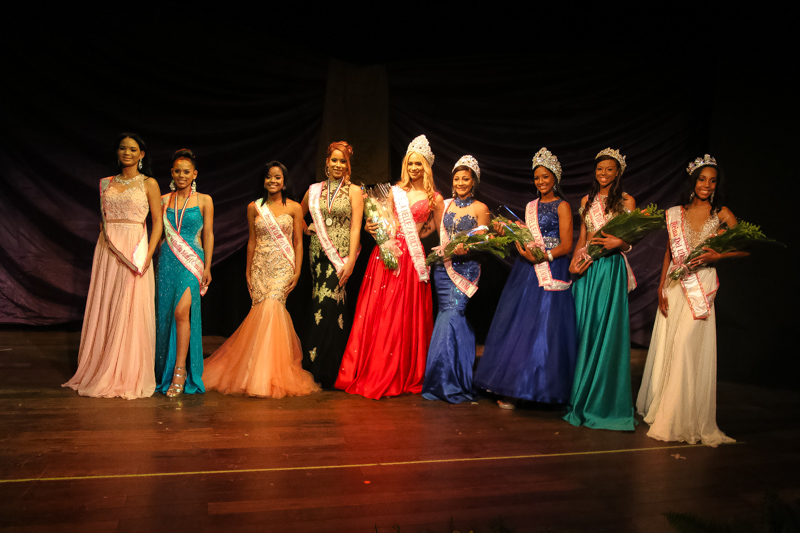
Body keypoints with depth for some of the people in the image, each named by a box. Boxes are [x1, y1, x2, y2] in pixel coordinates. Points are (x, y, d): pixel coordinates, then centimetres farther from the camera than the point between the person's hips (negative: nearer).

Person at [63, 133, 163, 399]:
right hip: (107, 250, 4)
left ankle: (128, 377, 5)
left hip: (134, 249, -4)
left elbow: (158, 222, -3)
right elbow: (103, 219, 19)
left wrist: (148, 255, -12)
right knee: (103, 311, 5)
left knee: (131, 313, -4)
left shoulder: (148, 184, 2)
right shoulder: (106, 183, 14)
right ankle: (99, 373, 15)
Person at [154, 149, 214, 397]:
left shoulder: (204, 200, 4)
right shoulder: (163, 200, 11)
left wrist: (207, 266, -2)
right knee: (165, 313, 4)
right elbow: (159, 233, 15)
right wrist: (157, 261, 10)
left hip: (192, 260, -3)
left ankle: (180, 372, -13)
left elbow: (208, 235, 3)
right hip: (167, 260, 3)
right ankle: (166, 371, 18)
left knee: (182, 312, -17)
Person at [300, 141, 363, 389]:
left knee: (328, 300, -12)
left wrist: (351, 261, -11)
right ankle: (316, 363, 11)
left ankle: (326, 368, 0)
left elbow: (355, 228, -4)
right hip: (318, 252, 3)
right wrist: (308, 229, 7)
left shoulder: (354, 191, 2)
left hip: (341, 253, -3)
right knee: (324, 299, 1)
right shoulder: (314, 190, 12)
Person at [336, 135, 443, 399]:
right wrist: (372, 227, -6)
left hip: (412, 259, -2)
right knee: (378, 311, 1)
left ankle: (404, 376, 14)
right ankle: (370, 372, 11)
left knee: (406, 315, 1)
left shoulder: (434, 198, 7)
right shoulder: (395, 191, 11)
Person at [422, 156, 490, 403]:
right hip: (443, 266, 4)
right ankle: (452, 381, 17)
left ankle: (449, 381, -2)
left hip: (466, 268, -4)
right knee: (450, 316, 5)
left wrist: (464, 248, -18)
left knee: (451, 315, -13)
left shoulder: (480, 208, 1)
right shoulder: (445, 205, 13)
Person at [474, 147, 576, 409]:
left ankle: (540, 387, 5)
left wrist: (543, 257, -20)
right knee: (518, 326, 5)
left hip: (551, 272, -6)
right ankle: (513, 389, 13)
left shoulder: (561, 206, -1)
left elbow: (566, 245, -7)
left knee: (543, 328, -5)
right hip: (526, 271, 6)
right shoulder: (531, 206, 17)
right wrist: (509, 233, 3)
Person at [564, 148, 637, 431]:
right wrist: (575, 261, -2)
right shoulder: (587, 201, 15)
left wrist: (617, 242, -20)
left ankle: (604, 401, 7)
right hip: (586, 269, 4)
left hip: (611, 270, -4)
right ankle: (581, 398, 16)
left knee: (607, 331, -4)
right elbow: (582, 237, 14)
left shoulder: (626, 201, 4)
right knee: (583, 330, 5)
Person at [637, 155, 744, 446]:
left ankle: (683, 418, 2)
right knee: (667, 345, 6)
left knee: (688, 347, -9)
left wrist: (716, 256, -16)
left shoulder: (721, 213, 3)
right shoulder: (676, 213, 10)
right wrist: (662, 285, 3)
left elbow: (745, 248, -1)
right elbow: (669, 252, 11)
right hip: (674, 286, 3)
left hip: (701, 286, -3)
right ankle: (660, 408, 22)